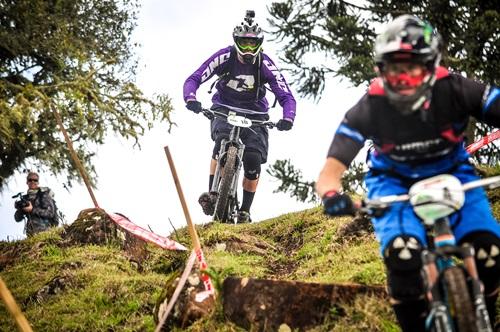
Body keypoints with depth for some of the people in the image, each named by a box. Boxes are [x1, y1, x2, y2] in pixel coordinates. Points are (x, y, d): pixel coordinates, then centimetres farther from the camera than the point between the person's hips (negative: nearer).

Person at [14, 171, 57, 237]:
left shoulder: (44, 194, 2)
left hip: (44, 230, -4)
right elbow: (18, 219, 12)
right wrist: (19, 209, -10)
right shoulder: (25, 198, 14)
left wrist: (32, 210, -15)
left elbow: (51, 213, -8)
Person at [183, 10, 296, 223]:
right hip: (224, 109, -1)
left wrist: (288, 118, -38)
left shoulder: (265, 65, -17)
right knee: (223, 139, -33)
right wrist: (191, 99, -39)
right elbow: (193, 79, -18)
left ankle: (244, 212, 0)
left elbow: (287, 97, -17)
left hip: (253, 114, 1)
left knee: (253, 159, -17)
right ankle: (211, 194, -30)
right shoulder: (225, 57, -17)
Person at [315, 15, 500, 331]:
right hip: (395, 182, -1)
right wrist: (332, 195, -52)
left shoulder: (455, 91, -25)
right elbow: (330, 171, -27)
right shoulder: (368, 109, -25)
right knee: (403, 256, -31)